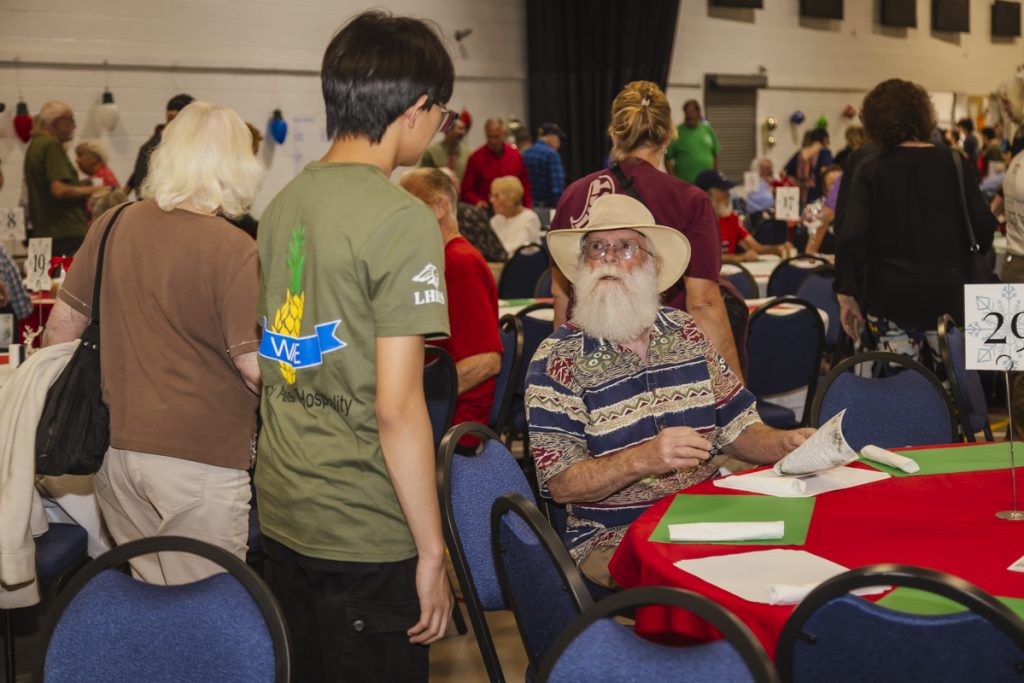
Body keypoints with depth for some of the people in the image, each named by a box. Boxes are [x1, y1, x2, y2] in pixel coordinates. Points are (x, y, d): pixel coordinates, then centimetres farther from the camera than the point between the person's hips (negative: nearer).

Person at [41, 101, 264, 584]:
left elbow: (63, 324, 9)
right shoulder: (233, 251, -15)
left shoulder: (112, 227, 1)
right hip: (201, 458, -5)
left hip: (117, 450, 6)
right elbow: (255, 367, -18)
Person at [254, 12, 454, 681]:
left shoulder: (284, 203, 6)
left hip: (282, 513, 8)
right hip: (366, 536, -8)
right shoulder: (402, 222, -17)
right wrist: (432, 550, -13)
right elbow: (397, 406, -21)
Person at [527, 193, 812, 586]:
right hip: (612, 536, -5)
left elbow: (736, 429, 14)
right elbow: (562, 485, -11)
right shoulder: (557, 361, -5)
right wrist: (642, 459, -27)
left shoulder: (687, 335, 10)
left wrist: (785, 443, -7)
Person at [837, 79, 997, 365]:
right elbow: (984, 227, -2)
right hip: (949, 294, 1)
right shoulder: (955, 164, 0)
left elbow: (851, 237, -12)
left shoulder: (870, 171, -4)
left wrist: (847, 295, -5)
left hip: (889, 296, -1)